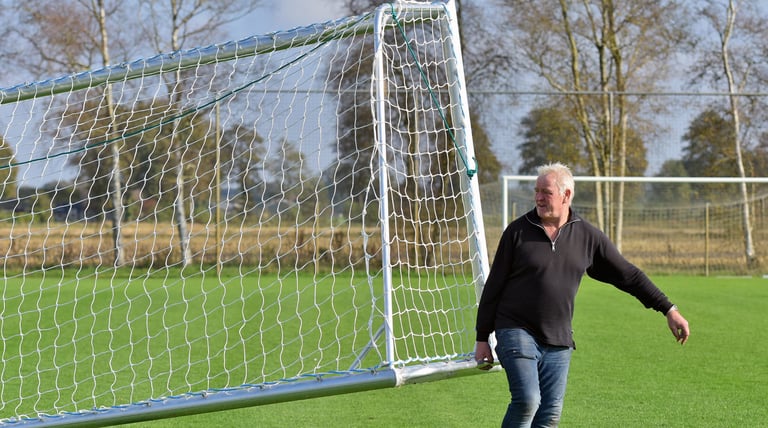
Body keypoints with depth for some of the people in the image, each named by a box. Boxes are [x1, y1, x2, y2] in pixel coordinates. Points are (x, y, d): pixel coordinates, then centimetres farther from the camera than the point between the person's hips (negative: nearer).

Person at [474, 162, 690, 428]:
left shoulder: (588, 236, 4)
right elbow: (493, 286, 3)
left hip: (558, 343, 3)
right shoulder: (518, 231, -3)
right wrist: (482, 338, 3)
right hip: (517, 333, -3)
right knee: (527, 400, -20)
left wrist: (669, 309, 6)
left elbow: (628, 275, 9)